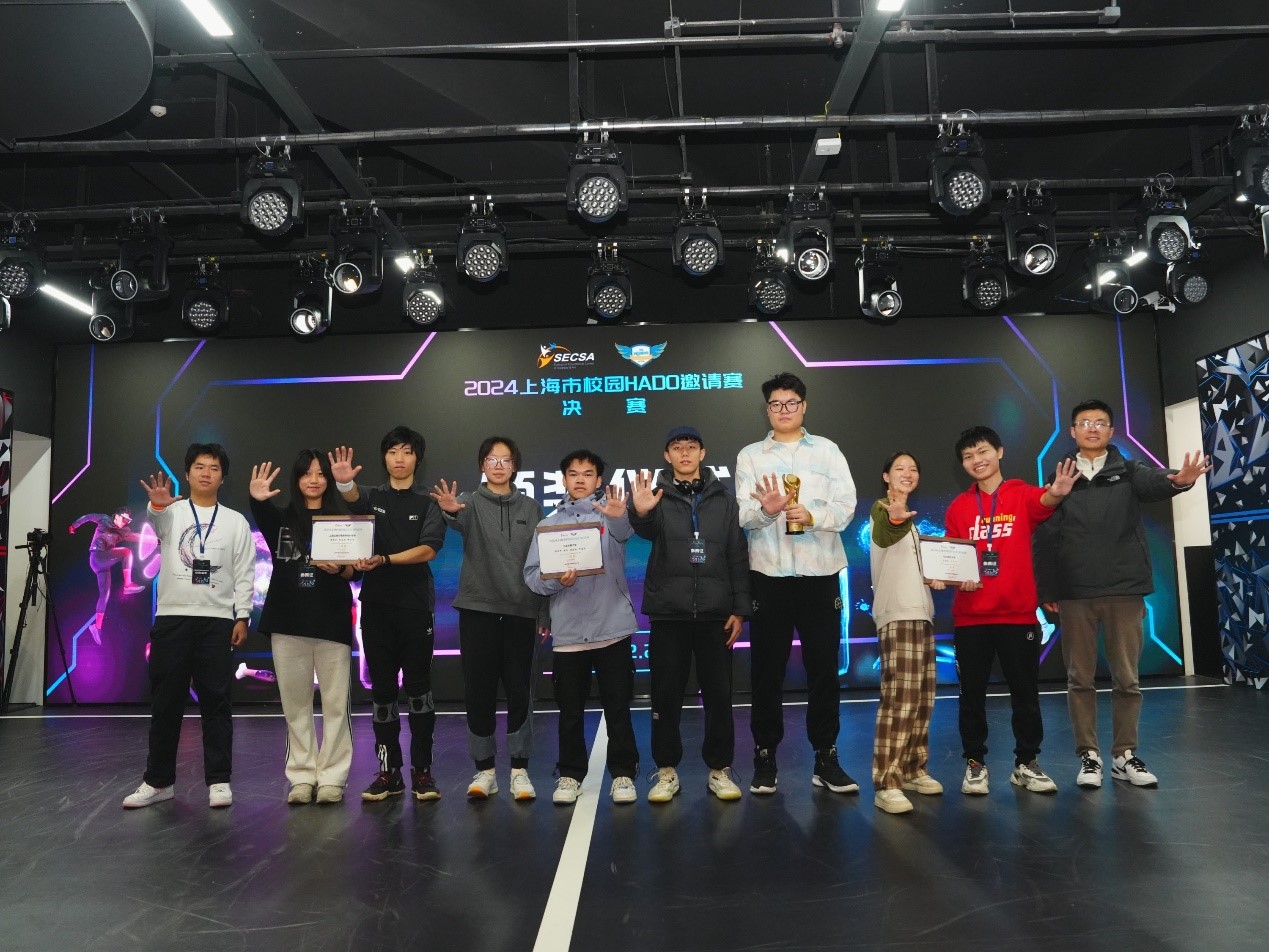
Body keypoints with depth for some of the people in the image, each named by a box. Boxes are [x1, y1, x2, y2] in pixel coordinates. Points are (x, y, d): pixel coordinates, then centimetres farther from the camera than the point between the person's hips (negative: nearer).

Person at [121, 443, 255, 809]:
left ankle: (218, 781, 8)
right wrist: (157, 504, -43)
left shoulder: (236, 521, 8)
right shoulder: (171, 512, 7)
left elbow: (245, 573, 6)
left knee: (215, 701, 1)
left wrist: (242, 617, -2)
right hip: (172, 618, 1)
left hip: (217, 621, 0)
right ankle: (158, 780, 18)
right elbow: (155, 521, -20)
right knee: (165, 702, 7)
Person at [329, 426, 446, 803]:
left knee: (418, 688, 1)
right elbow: (352, 498, -15)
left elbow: (428, 550, -9)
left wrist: (383, 560, -22)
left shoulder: (428, 502, 4)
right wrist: (343, 481, -38)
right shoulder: (371, 496, 10)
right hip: (376, 604, 2)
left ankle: (422, 770, 9)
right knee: (382, 689, 6)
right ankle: (388, 771, 14)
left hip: (415, 604, -2)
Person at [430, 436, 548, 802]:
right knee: (478, 690, 3)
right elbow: (461, 521, -23)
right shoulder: (471, 502, 2)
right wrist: (451, 511, -47)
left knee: (519, 689, 4)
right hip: (478, 608, -1)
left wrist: (544, 611, 4)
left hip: (521, 610, 1)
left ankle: (519, 769, 14)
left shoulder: (531, 508, 9)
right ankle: (484, 769, 15)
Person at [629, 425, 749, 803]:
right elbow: (647, 531, -19)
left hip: (715, 612, 1)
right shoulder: (658, 496, 3)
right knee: (666, 694, 6)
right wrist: (640, 513, -43)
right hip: (668, 612, -1)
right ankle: (667, 770, 18)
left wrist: (740, 609, 0)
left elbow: (738, 556, 6)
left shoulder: (723, 498, 8)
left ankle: (719, 769, 19)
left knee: (719, 693, 6)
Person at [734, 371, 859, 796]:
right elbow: (743, 515, -4)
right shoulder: (750, 455, 7)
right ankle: (765, 758, 17)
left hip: (820, 571, 0)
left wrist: (812, 516, -21)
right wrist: (765, 509, -26)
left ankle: (826, 758, 18)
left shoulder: (828, 450, 8)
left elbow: (846, 507, -1)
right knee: (767, 669, 6)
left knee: (824, 666, 6)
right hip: (768, 572, 0)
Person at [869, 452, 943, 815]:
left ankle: (913, 770, 22)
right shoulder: (882, 508, -6)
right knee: (900, 698, -15)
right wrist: (895, 519, -55)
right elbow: (883, 536, -33)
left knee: (922, 696, 11)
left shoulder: (909, 519, 21)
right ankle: (886, 784, -15)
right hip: (897, 615, -9)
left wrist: (936, 577, 11)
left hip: (921, 612, 9)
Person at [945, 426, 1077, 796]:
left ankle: (1026, 763, 23)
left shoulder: (1022, 495, 2)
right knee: (972, 692, 7)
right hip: (970, 615, 1)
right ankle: (975, 763, 19)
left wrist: (1055, 494, -45)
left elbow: (1042, 503, -22)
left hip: (1018, 612, -1)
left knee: (1025, 691, 8)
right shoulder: (958, 507, 7)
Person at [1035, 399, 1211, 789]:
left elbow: (1154, 482, -19)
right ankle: (1090, 756, 16)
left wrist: (1178, 480, -43)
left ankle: (1125, 756, 19)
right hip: (1074, 594, 0)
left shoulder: (1128, 472, 6)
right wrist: (1047, 590, -2)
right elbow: (1045, 539, 4)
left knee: (1126, 678, 6)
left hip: (1124, 590, 0)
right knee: (1080, 679, 5)